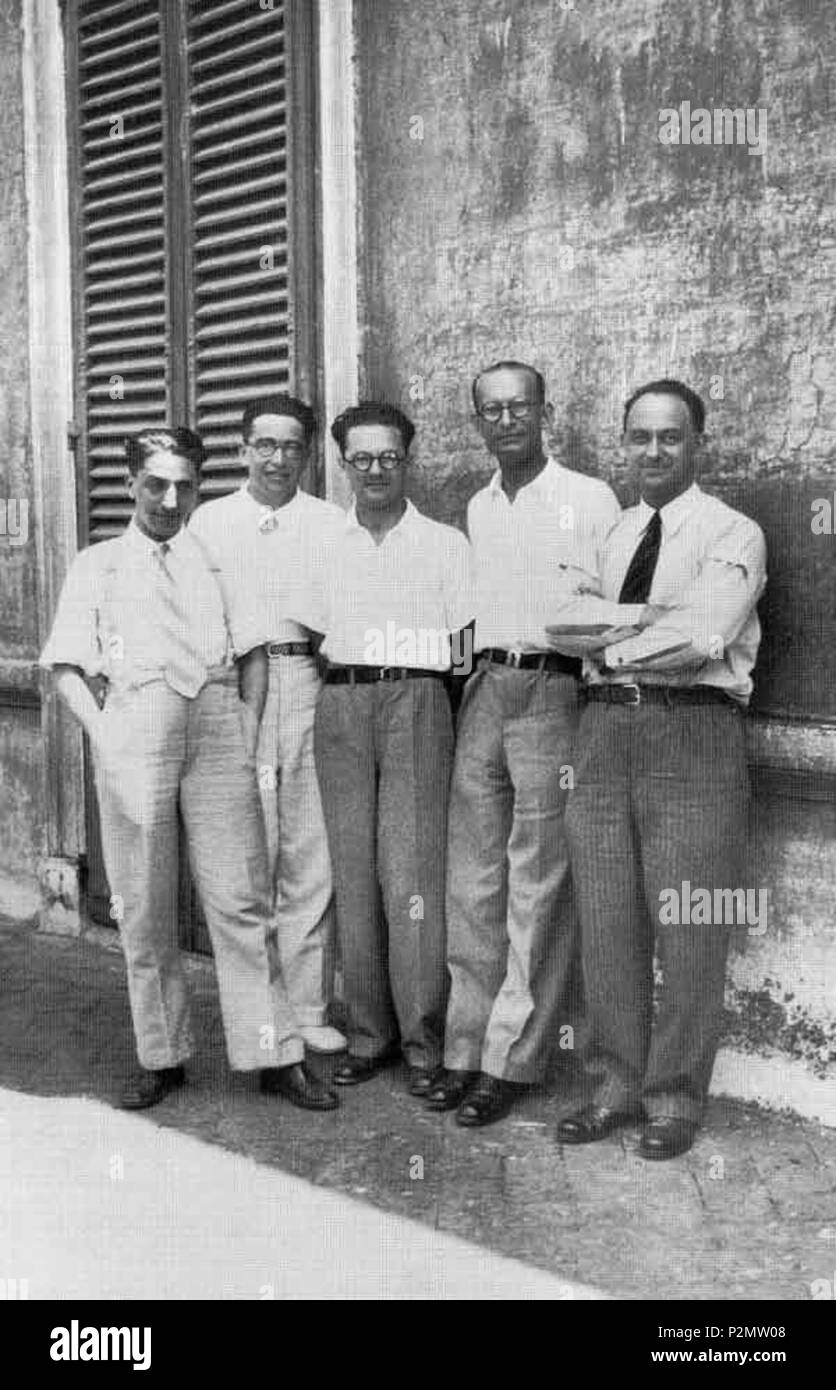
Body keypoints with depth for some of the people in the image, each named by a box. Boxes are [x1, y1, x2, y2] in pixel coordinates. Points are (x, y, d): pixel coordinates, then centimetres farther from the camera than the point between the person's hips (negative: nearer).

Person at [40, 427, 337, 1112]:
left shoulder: (214, 558, 20)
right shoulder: (96, 564, 17)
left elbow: (253, 649, 16)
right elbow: (65, 664, 10)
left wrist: (249, 725, 2)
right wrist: (101, 730, -5)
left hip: (217, 718, 0)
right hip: (133, 720, 0)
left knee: (239, 897, -3)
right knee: (143, 904, 3)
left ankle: (275, 1056, 2)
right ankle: (161, 1056, 14)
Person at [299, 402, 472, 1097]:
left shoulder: (445, 543, 9)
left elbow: (462, 649, 5)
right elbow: (311, 641, 13)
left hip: (416, 702, -3)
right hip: (340, 706, 3)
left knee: (411, 874, -9)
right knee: (354, 871, 2)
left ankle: (424, 1040, -1)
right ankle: (368, 1033, 12)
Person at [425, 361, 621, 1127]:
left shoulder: (590, 500, -1)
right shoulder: (477, 510, 16)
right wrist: (479, 669, 10)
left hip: (554, 692, -5)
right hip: (484, 691, 6)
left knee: (537, 889, -1)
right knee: (472, 880, 7)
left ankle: (511, 1060, 7)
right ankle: (467, 1046, 16)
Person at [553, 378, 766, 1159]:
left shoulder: (733, 535, 1)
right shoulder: (604, 534, 18)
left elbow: (702, 637, -12)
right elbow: (560, 624, 8)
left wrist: (607, 644, -4)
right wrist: (648, 618, -5)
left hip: (692, 733, -4)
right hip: (604, 729, 5)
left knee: (687, 930, 0)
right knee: (607, 923, 8)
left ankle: (674, 1098, 15)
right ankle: (614, 1086, 21)